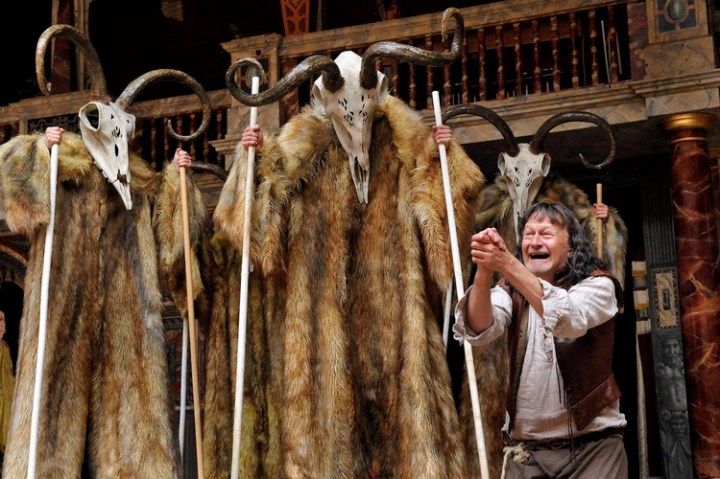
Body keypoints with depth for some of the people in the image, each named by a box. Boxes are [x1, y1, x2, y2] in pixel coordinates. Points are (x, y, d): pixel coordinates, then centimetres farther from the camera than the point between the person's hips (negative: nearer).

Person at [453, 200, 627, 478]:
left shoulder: (598, 285, -4)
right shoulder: (511, 291, 4)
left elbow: (569, 319, -26)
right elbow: (478, 331, -16)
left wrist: (508, 265, -37)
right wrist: (484, 271, -34)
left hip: (592, 448, -2)